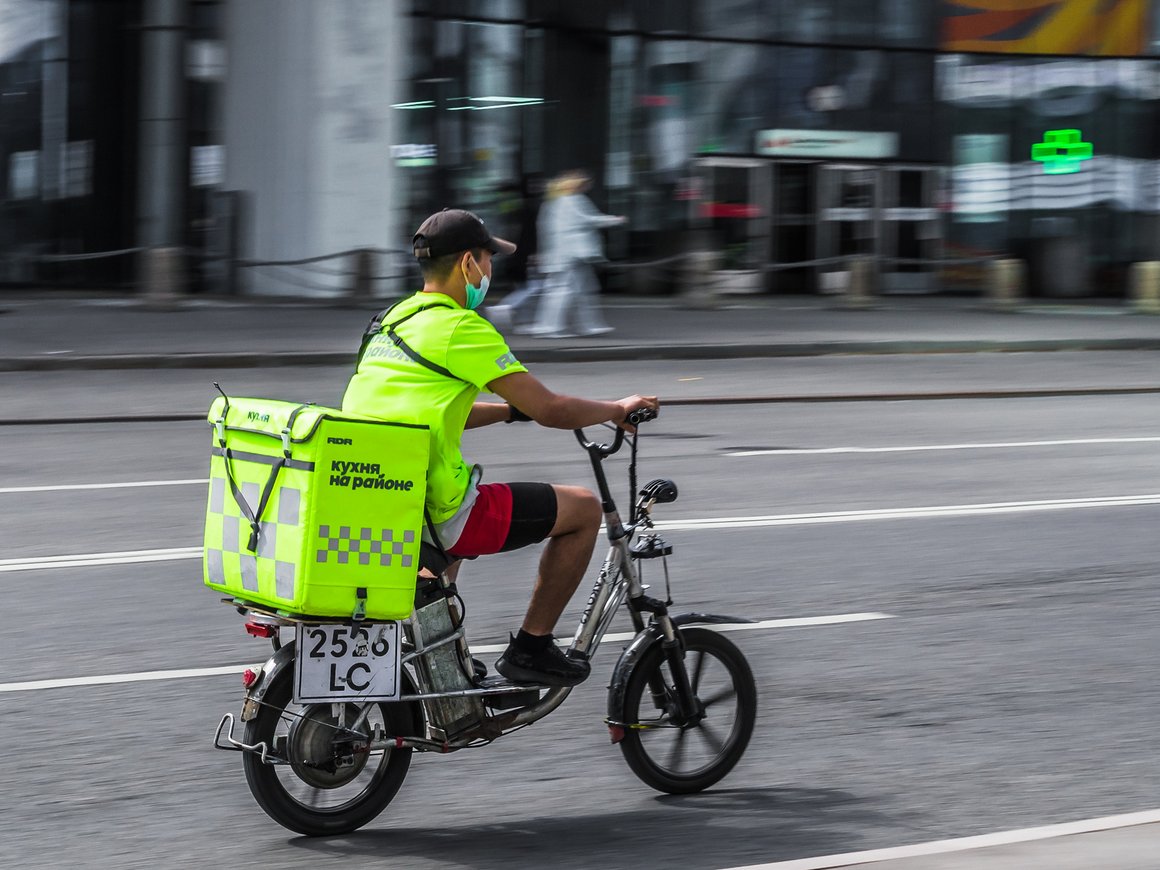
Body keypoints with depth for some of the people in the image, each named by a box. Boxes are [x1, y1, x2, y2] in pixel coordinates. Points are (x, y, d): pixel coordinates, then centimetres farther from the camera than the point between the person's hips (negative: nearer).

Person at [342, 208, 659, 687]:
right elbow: (550, 410, -10)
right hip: (430, 516, -9)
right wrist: (616, 409, 7)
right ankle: (531, 648, 9)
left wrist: (514, 409, 31)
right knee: (583, 508, 4)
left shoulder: (392, 320, 15)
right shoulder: (462, 327, -12)